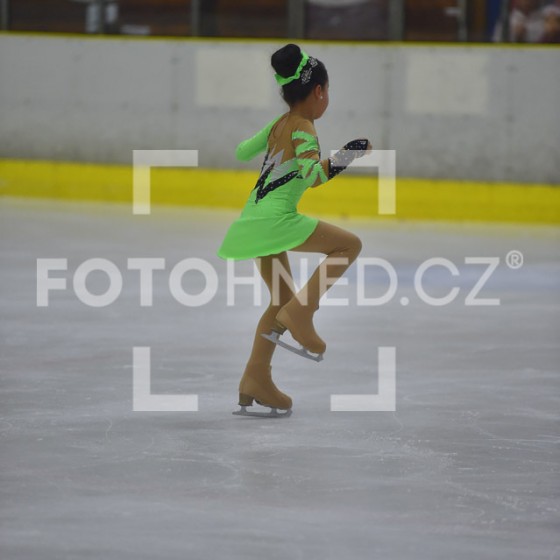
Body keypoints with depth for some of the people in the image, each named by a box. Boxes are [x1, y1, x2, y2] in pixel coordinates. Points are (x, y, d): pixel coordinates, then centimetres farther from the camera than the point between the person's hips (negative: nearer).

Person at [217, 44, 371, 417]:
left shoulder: (278, 125, 14)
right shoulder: (303, 130, -9)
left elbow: (242, 152, 28)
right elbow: (312, 176, -24)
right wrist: (342, 159, -28)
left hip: (256, 219, 9)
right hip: (275, 218, -9)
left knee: (282, 301, 18)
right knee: (349, 245, -5)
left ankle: (256, 378, 18)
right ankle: (301, 313, -13)